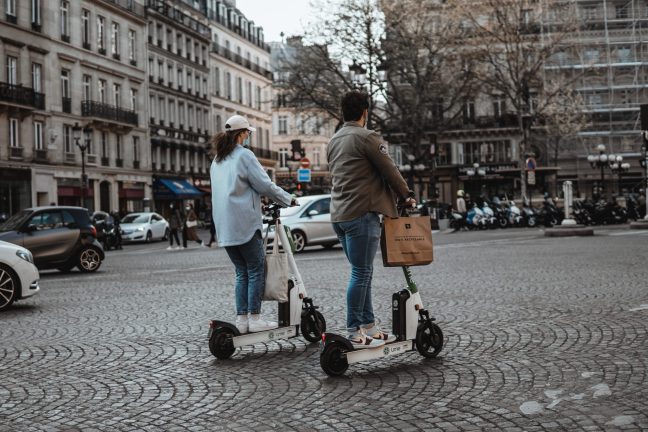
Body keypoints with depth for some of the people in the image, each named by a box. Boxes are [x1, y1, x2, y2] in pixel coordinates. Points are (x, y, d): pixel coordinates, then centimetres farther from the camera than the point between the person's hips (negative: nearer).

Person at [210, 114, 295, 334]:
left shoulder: (217, 160, 18)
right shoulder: (244, 155, -7)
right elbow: (265, 185, -10)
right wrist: (288, 199, 2)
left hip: (224, 227, 8)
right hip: (244, 223, -8)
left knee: (242, 272, 11)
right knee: (256, 269, -1)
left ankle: (241, 319, 8)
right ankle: (255, 318, -2)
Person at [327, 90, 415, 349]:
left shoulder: (334, 141, 17)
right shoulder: (367, 137, -9)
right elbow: (390, 171, -7)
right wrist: (406, 196, 10)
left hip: (339, 215, 9)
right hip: (361, 214, -9)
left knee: (362, 272, 14)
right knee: (361, 274, -5)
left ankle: (369, 326, 17)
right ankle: (354, 333, -3)